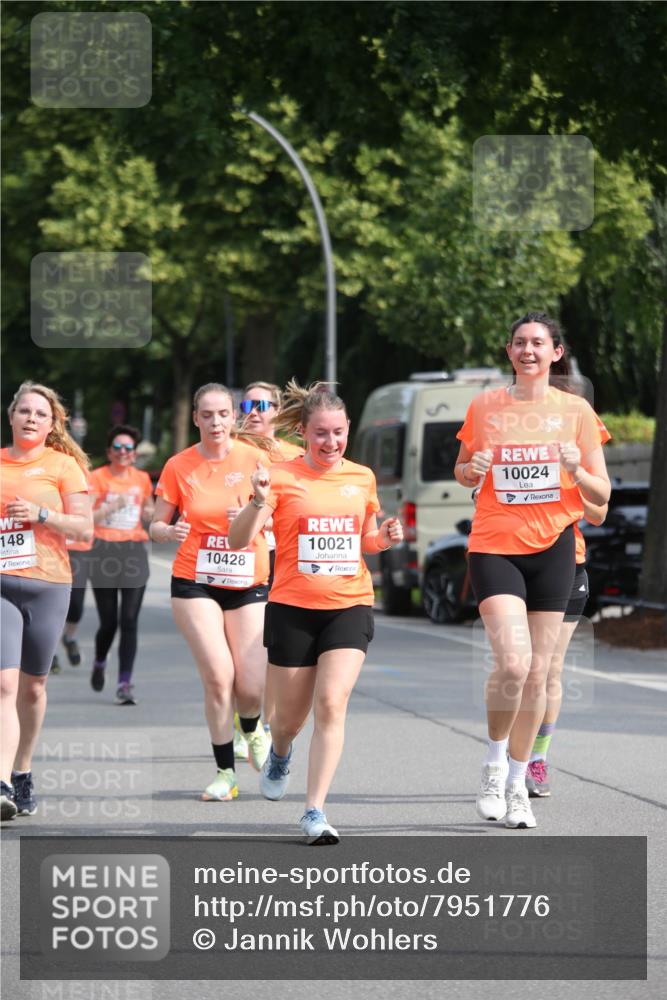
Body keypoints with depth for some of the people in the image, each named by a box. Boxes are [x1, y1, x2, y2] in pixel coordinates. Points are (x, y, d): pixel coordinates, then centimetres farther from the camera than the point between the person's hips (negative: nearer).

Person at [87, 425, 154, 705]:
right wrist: (113, 506, -21)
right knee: (108, 622, 2)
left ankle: (125, 684, -7)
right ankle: (99, 664, 33)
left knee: (129, 621, -8)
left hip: (134, 551, 2)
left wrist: (150, 513, 2)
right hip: (104, 551, -2)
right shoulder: (97, 478, -1)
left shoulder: (142, 479, 9)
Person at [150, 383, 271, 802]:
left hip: (248, 584, 0)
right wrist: (169, 532, -17)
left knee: (251, 687, -5)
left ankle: (252, 728, 32)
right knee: (218, 677, -12)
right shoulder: (179, 466, 0)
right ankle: (225, 771, 3)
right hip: (196, 583, 0)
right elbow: (157, 525, 6)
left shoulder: (254, 459, -2)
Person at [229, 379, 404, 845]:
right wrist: (258, 502, -30)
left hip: (349, 606, 1)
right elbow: (239, 541, -12)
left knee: (332, 702, -17)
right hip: (292, 609, -1)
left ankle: (315, 811, -14)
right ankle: (279, 754, 47)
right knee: (291, 715, 9)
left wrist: (385, 537, 1)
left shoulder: (362, 478, 7)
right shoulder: (281, 477, -5)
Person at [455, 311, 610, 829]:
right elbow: (462, 473, 17)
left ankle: (517, 784, 19)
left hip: (552, 548, 1)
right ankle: (495, 763, 6)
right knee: (512, 663, -18)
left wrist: (577, 470, -17)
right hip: (494, 547, -1)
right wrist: (474, 468, -6)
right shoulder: (485, 406, 4)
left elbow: (602, 494, 4)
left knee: (537, 673, 4)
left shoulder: (575, 410, 2)